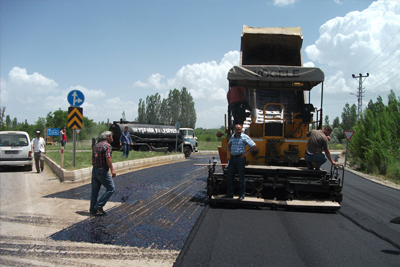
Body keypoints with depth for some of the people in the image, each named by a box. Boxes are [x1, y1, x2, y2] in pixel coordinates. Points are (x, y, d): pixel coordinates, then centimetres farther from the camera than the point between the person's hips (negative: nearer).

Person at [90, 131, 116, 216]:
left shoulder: (96, 145, 15)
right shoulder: (107, 145, -10)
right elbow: (108, 158, -20)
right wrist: (112, 170, -20)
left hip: (94, 170, 9)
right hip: (102, 171, -9)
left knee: (95, 190, 13)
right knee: (111, 188, 0)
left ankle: (93, 209, 16)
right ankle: (99, 205, -4)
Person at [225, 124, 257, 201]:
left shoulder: (244, 137, -7)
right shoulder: (232, 137, 11)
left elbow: (254, 146, -8)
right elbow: (229, 143, 34)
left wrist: (246, 153, -9)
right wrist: (228, 148, 14)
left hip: (240, 158, -6)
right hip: (232, 158, 6)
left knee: (241, 177, -1)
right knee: (229, 176, 6)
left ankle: (241, 195, 8)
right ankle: (229, 194, 17)